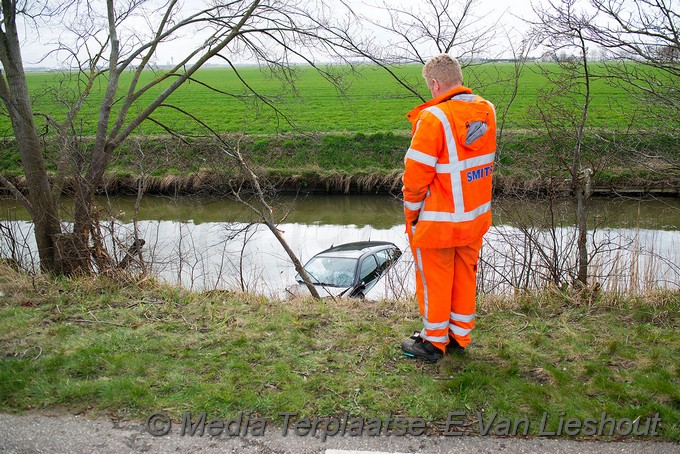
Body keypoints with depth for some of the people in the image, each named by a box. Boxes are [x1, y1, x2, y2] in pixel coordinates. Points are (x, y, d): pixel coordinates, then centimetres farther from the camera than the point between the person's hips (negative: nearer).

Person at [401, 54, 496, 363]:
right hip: (476, 217, 7)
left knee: (434, 279, 10)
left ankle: (434, 342, 25)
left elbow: (417, 173, -19)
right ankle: (460, 336, 34)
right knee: (465, 276, 19)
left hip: (438, 221, -7)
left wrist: (412, 214, -4)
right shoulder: (487, 111, 0)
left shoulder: (433, 118, -21)